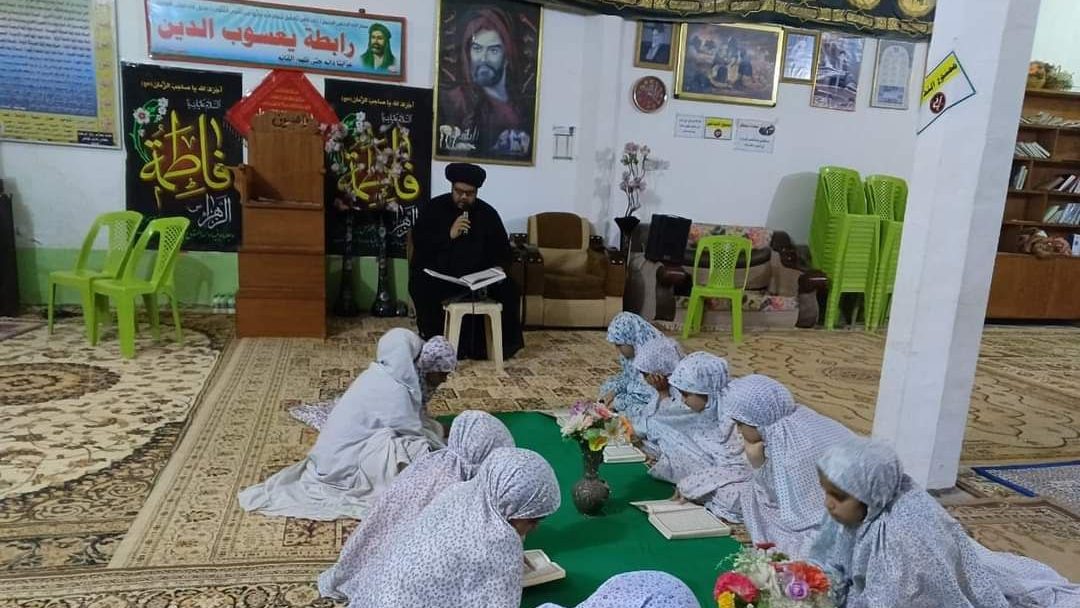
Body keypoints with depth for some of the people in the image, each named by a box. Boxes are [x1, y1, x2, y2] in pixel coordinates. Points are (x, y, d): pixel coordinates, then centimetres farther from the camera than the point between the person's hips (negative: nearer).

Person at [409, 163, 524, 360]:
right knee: (421, 286, -31)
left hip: (477, 275, 2)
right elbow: (418, 241, -9)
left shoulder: (488, 213, 5)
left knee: (508, 289, -21)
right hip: (438, 273, -1)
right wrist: (449, 235, -21)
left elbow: (503, 250, 5)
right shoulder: (434, 208, 1)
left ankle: (500, 344, -2)